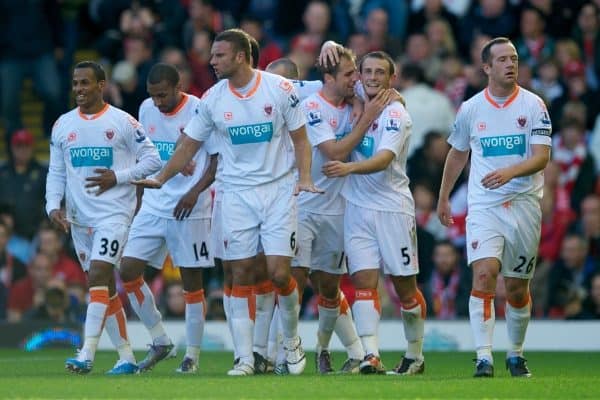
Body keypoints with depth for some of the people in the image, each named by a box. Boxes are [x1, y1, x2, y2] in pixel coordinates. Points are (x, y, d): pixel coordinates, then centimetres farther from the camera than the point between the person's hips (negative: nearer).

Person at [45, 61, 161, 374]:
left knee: (98, 276, -19)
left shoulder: (123, 122, -4)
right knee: (104, 288, 8)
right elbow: (56, 173, 13)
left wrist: (117, 177, -12)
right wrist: (53, 206, -2)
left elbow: (152, 159, -2)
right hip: (78, 217, 6)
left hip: (114, 213, -6)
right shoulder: (63, 125, 10)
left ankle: (87, 355, -24)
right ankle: (126, 357, 15)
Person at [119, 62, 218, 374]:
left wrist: (195, 192, -18)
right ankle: (160, 341, 9)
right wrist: (138, 197, 16)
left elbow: (219, 160, -7)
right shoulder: (146, 110, 7)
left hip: (190, 211, -6)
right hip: (153, 206, 6)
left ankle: (193, 355, 10)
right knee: (128, 269, -4)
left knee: (191, 279, 0)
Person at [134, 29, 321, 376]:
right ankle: (245, 358, 3)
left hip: (279, 190, -2)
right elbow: (190, 145, 9)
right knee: (242, 274, -1)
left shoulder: (280, 89, -8)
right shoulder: (213, 99, 0)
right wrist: (161, 179, 1)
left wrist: (305, 177, -13)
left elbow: (300, 138, 0)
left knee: (279, 272, -9)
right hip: (237, 193, 2)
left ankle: (292, 341, 16)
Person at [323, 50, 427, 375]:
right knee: (364, 282, -9)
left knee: (404, 286, 4)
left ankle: (415, 355, 19)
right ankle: (370, 355, -17)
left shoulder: (395, 115, -10)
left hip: (393, 208, -4)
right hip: (357, 208, 4)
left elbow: (384, 159, -24)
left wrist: (350, 168, -41)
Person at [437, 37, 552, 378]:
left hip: (524, 205, 0)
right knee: (484, 274, -19)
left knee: (518, 287, 7)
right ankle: (484, 357, -20)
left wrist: (509, 172, -28)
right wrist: (444, 197, 25)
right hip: (483, 206, 0)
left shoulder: (533, 105, -2)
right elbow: (458, 154, 20)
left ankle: (516, 353, 27)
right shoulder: (470, 109, 4)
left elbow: (541, 157, -11)